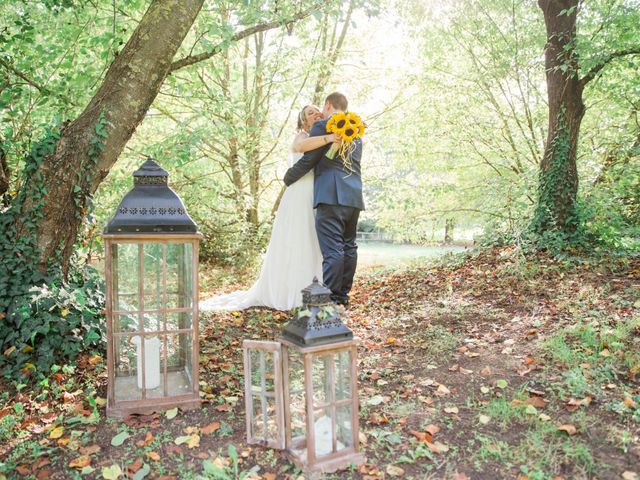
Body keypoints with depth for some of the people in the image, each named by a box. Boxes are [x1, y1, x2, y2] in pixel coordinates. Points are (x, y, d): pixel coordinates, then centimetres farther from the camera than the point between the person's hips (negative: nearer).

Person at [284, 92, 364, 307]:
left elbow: (308, 160, -3)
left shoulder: (322, 125, -1)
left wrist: (287, 179, 12)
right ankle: (344, 295, 16)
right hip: (354, 195, 8)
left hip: (331, 196, -8)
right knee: (349, 246, 10)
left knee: (332, 249, -9)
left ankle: (332, 299, -7)